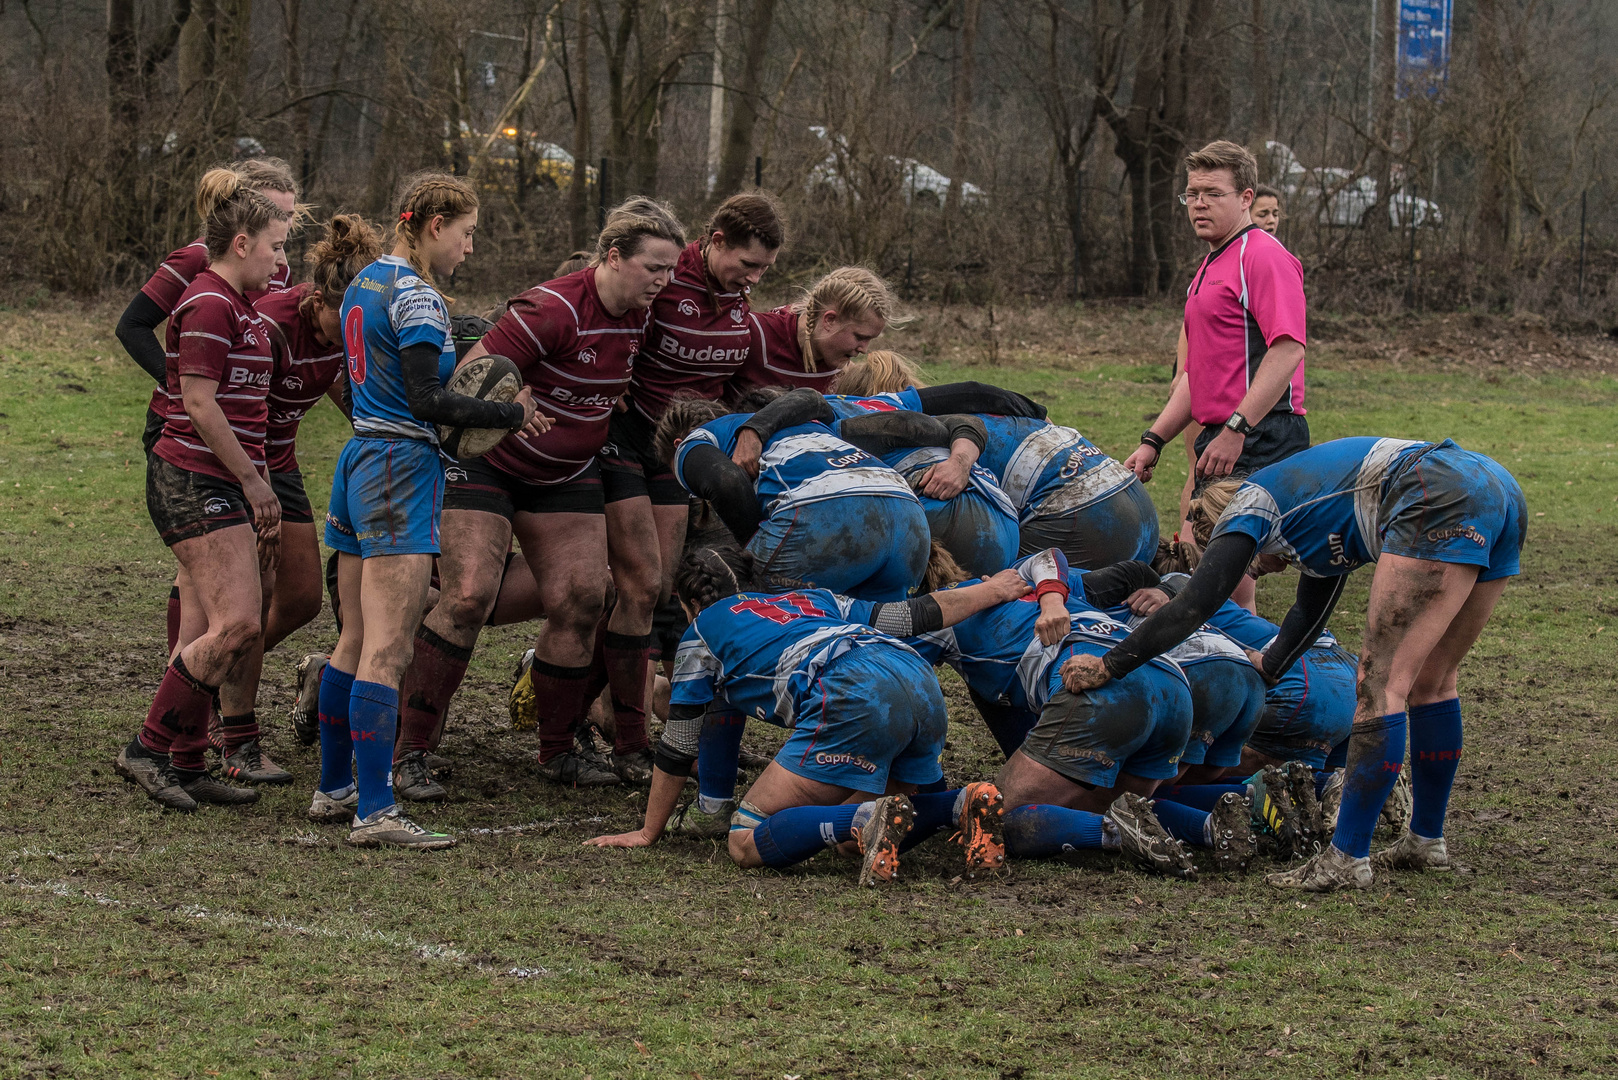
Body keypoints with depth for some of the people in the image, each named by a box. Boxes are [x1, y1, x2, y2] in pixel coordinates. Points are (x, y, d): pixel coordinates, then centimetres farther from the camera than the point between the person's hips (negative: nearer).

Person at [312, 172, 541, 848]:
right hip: (402, 468, -10)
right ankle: (374, 812, -14)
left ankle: (334, 790, 21)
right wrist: (511, 415, -14)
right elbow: (427, 400, -19)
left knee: (356, 641, 15)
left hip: (361, 460, 10)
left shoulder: (366, 283, 15)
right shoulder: (417, 297, -14)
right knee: (386, 650, -11)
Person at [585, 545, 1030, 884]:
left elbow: (677, 749, 27)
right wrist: (993, 589, 45)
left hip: (853, 697, -7)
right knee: (865, 840, 21)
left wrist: (648, 832, 37)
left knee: (748, 843, -5)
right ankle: (964, 803, -5)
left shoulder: (703, 629, 26)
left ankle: (868, 820, -29)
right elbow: (914, 614, 32)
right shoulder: (813, 599, 38)